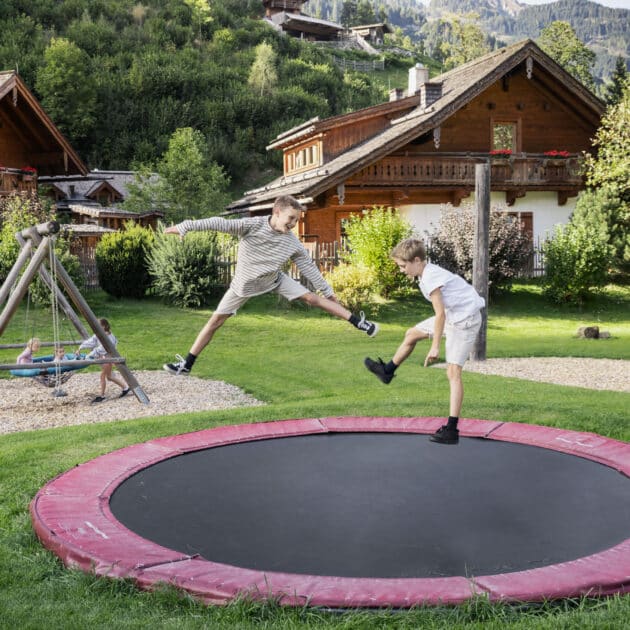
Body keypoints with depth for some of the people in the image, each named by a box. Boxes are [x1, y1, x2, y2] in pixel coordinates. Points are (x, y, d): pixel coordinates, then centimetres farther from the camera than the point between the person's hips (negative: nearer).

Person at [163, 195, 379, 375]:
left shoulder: (292, 242, -18)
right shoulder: (252, 225, -28)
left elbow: (308, 266, -5)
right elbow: (220, 223, -36)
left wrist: (327, 290, 1)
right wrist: (185, 226, -44)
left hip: (274, 280, 2)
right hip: (245, 283, -2)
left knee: (312, 298, -5)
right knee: (215, 321, 2)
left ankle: (358, 322, 4)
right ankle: (187, 364, 12)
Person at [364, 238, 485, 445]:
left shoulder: (430, 278, -25)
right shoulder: (428, 272, 3)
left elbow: (440, 314, -27)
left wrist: (435, 346, -23)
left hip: (465, 319, -10)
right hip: (452, 315, 10)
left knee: (453, 371, -13)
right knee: (412, 334, 19)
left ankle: (452, 429, -15)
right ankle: (387, 371, 42)